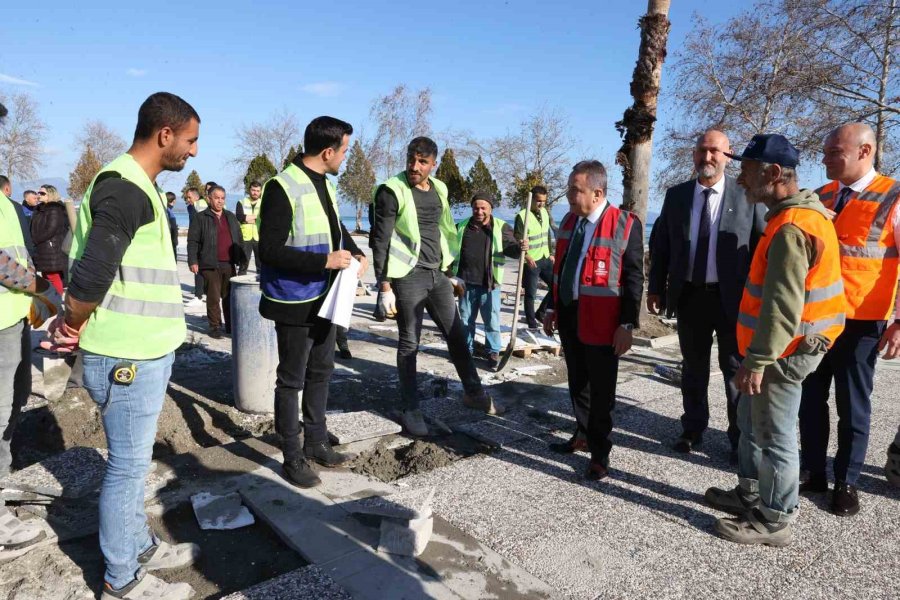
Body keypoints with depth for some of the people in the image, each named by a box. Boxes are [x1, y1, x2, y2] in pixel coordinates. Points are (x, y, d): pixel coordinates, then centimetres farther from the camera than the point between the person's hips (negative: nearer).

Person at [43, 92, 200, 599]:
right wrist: (73, 328, -7)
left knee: (134, 460, 20)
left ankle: (142, 546, 37)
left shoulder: (141, 187, 14)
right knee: (128, 466, 5)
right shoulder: (124, 189, -18)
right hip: (127, 359, -9)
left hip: (149, 352, 9)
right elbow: (91, 274, -24)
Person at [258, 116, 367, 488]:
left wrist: (356, 253, 3)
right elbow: (270, 251, -23)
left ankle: (316, 443, 36)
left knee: (320, 373, 19)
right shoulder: (282, 188, -19)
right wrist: (326, 261, -25)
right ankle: (293, 459, 21)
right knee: (292, 380, 5)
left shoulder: (324, 184, 7)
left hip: (323, 299, 9)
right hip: (295, 303, -9)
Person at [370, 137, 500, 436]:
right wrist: (385, 288, -16)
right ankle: (410, 409, 17)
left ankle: (474, 393, 29)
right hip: (408, 277, -6)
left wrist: (449, 272, 17)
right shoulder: (392, 191, -10)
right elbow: (380, 241, -12)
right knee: (409, 343, 3)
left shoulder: (438, 189, 10)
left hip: (437, 274, 6)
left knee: (457, 334, 13)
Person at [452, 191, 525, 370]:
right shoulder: (461, 227, 9)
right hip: (466, 282, 3)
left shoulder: (501, 228, 1)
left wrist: (520, 247, -29)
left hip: (489, 283, -3)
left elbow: (509, 248, -7)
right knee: (466, 319, 13)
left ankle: (493, 352, 17)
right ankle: (466, 350, 28)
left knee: (492, 320, 3)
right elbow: (452, 251, 16)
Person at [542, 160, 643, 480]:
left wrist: (627, 324, -14)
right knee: (577, 381, 19)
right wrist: (552, 308, 15)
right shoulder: (568, 220, 8)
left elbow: (634, 278, -11)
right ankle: (583, 433, 39)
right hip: (568, 315, 6)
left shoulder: (625, 224, -12)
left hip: (600, 321, -6)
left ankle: (600, 452, 22)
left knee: (601, 389, 7)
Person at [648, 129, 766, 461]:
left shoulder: (747, 195, -4)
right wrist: (656, 288, 2)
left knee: (737, 369, 9)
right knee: (693, 367, 15)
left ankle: (740, 438, 25)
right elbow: (659, 244, 7)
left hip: (733, 297, -2)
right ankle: (693, 429, 32)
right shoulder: (676, 195, 4)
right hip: (689, 295, 3)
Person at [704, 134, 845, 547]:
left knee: (773, 436, 3)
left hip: (782, 352, -10)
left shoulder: (791, 228, -22)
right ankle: (750, 494, 37)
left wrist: (757, 361, -23)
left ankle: (775, 520, 19)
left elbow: (782, 305, -26)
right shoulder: (803, 211, 11)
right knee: (752, 422, 22)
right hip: (785, 345, 10)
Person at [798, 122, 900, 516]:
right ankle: (813, 472, 25)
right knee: (810, 398, 11)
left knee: (852, 406, 7)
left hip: (860, 321, -4)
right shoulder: (820, 198, 8)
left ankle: (846, 482, 23)